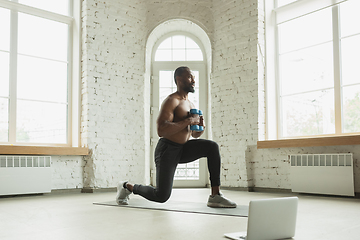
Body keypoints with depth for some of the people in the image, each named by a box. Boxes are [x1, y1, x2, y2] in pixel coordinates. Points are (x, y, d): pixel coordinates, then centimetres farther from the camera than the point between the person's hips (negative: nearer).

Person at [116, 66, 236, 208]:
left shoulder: (190, 104, 13)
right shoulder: (171, 101, -14)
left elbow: (195, 134, 21)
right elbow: (161, 131, -28)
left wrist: (200, 127, -3)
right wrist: (188, 121, -26)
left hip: (183, 149, 8)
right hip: (167, 150, -8)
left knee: (212, 147, -14)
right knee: (161, 196, -5)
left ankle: (215, 196, -12)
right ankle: (127, 187, 22)